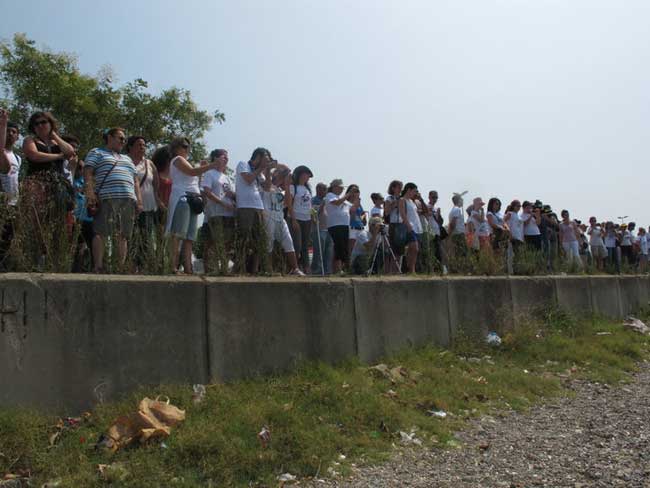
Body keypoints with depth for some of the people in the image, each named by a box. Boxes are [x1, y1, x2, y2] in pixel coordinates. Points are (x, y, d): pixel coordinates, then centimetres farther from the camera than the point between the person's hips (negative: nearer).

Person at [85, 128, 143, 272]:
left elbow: (135, 181, 25)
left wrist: (139, 200, 12)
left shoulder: (127, 159, 32)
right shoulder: (97, 153, 14)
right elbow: (88, 172, 0)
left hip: (128, 200, 5)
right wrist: (90, 192, -14)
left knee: (123, 236, -1)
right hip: (107, 199, -5)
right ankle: (98, 268, -13)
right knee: (101, 232, -11)